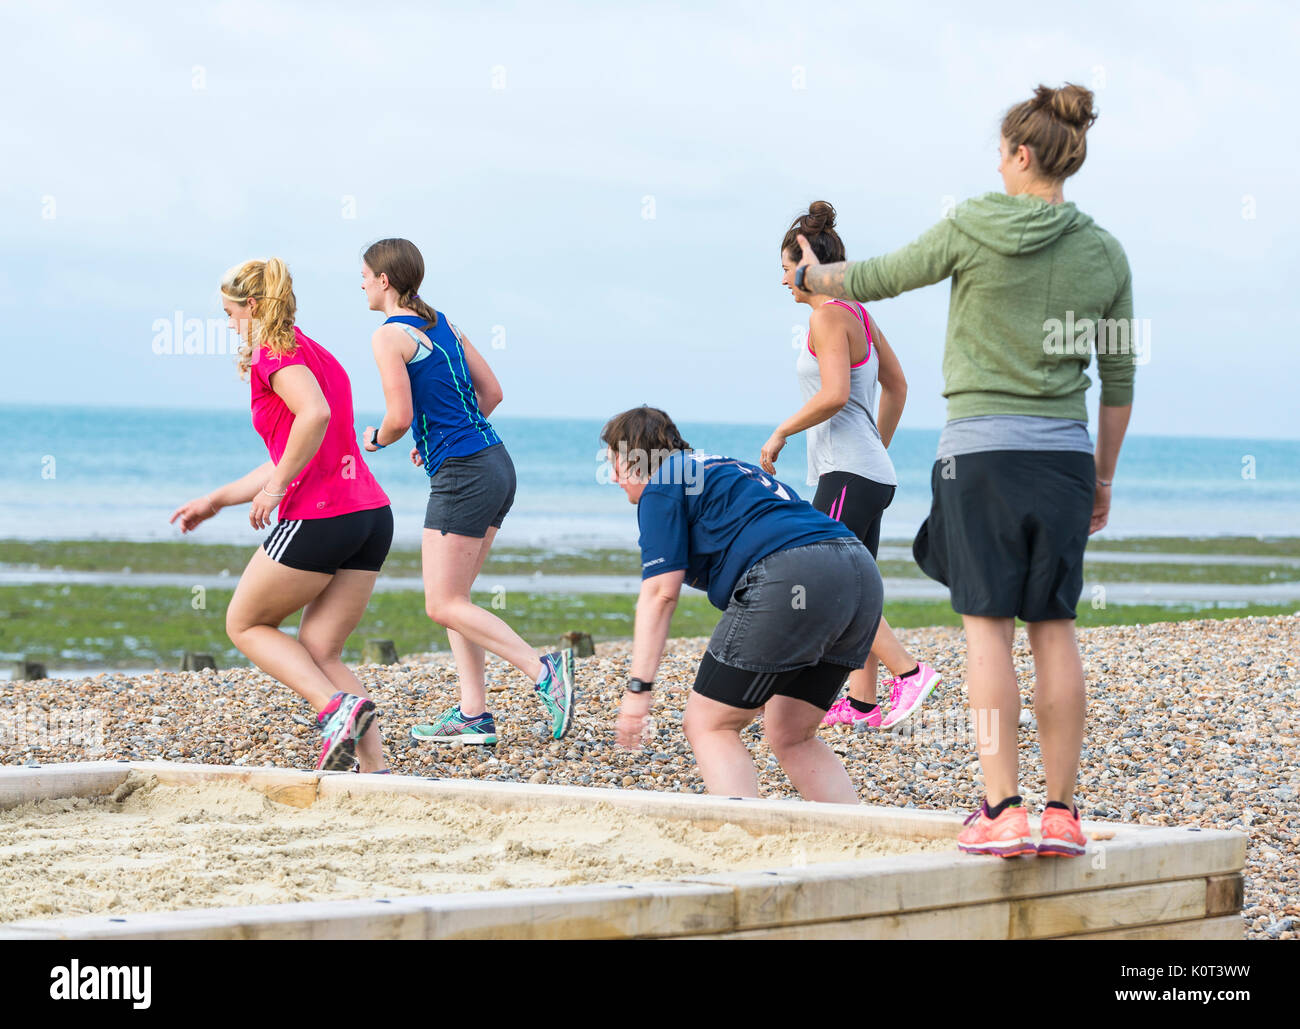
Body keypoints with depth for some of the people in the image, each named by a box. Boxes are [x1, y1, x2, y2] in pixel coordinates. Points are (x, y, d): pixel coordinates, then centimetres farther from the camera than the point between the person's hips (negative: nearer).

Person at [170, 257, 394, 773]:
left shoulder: (275, 351, -4)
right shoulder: (318, 356, 25)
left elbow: (315, 414, -25)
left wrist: (275, 488, -15)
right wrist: (216, 500, 34)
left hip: (317, 517, -8)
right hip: (373, 516, 8)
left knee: (245, 624, 11)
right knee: (319, 653, 11)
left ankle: (338, 707, -10)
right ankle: (376, 768, -3)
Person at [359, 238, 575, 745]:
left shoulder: (390, 336, -10)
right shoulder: (442, 324, 15)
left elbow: (400, 418, -17)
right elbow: (491, 392, 18)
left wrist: (377, 438, 4)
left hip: (461, 476, -9)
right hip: (496, 463, 9)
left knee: (444, 604, -6)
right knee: (452, 597, 12)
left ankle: (543, 670, -17)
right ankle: (474, 714, 7)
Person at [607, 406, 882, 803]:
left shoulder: (661, 488, 10)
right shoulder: (726, 469, 36)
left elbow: (661, 592, -1)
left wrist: (638, 688, -3)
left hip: (790, 576, -8)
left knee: (707, 726, 2)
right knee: (791, 737, 20)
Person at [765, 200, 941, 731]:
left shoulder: (829, 316, -12)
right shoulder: (859, 314, 15)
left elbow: (834, 394, -24)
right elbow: (896, 384, 24)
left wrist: (780, 433, -14)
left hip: (849, 474, -10)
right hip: (872, 473, 10)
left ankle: (909, 671, -19)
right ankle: (862, 702, 10)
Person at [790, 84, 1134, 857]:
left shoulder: (974, 229, -6)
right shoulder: (1104, 252, 4)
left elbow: (880, 279, 8)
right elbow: (1119, 379, 9)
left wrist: (813, 277, 29)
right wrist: (1104, 476, 19)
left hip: (983, 446, -3)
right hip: (1065, 449, 3)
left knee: (989, 625, -3)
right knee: (1054, 627, 6)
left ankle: (1003, 810, -9)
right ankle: (1063, 813, 6)